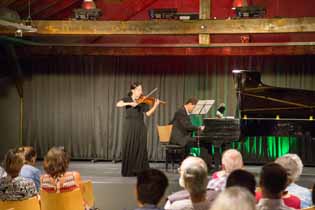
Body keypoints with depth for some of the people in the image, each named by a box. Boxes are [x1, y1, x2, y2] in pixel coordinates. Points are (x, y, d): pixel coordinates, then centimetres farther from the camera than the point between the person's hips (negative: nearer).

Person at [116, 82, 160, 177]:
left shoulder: (143, 101, 6)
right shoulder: (127, 99, 3)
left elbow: (148, 113, -3)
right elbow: (118, 104, -16)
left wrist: (155, 105, -16)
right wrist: (130, 103, -27)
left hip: (140, 127, 1)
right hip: (129, 126, -1)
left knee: (140, 148, -1)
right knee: (128, 148, -1)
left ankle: (140, 170, 2)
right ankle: (128, 171, 5)